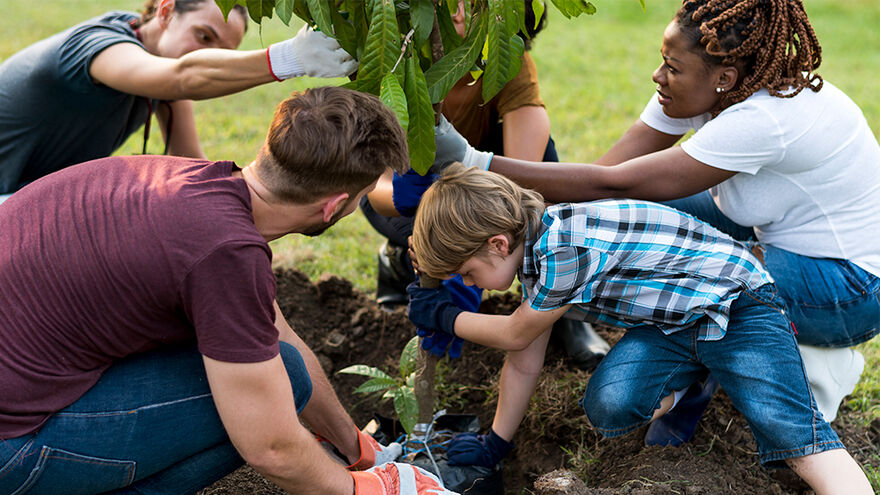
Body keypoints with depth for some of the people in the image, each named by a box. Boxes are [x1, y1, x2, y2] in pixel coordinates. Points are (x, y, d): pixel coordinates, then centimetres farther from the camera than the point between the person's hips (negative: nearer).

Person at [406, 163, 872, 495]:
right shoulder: (537, 246, 4)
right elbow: (524, 362, 14)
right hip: (671, 325, 8)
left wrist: (445, 316, 6)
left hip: (736, 306, -8)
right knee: (607, 407, -16)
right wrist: (495, 444, 22)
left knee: (792, 432, -26)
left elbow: (515, 334, -9)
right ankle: (697, 375, 10)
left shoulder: (565, 250, -27)